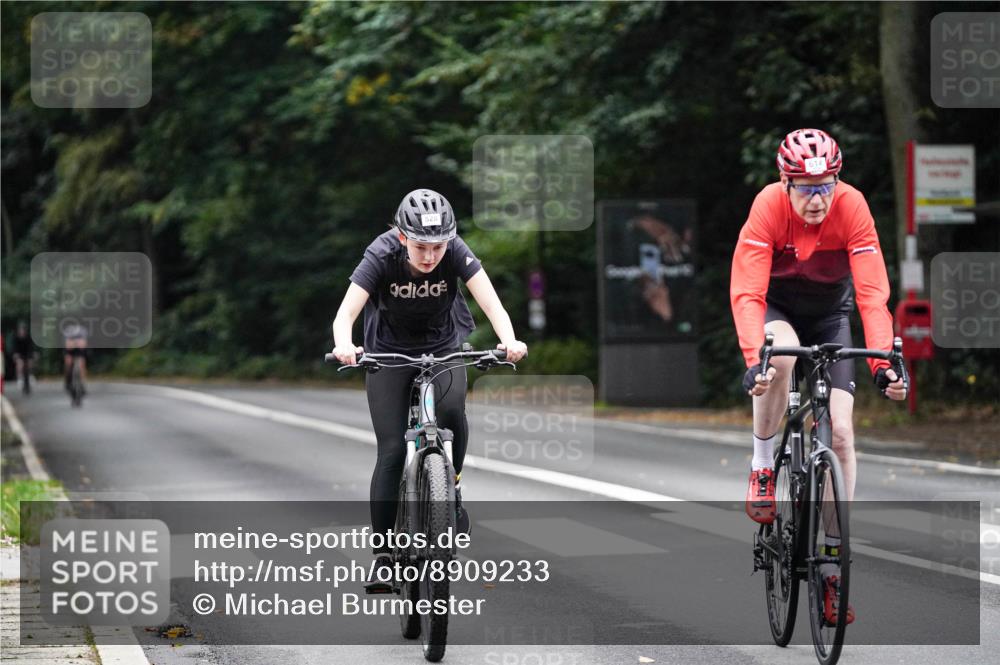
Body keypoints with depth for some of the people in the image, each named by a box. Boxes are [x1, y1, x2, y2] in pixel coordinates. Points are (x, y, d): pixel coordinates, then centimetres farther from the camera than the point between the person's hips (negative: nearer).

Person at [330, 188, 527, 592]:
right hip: (389, 353, -1)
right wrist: (344, 346, -58)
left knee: (451, 411, -29)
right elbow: (345, 313, -36)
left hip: (443, 347, 1)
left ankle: (452, 486, 0)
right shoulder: (382, 256, -27)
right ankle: (382, 555, 0)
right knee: (391, 451, -9)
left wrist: (509, 340, -53)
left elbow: (491, 303, -32)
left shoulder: (456, 252, -24)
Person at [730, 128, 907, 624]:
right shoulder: (768, 207, -29)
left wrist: (883, 361, -41)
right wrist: (754, 358, -49)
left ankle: (833, 559, 0)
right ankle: (762, 466, -14)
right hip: (776, 308, -1)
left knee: (840, 430, -10)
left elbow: (872, 292, -29)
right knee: (782, 355, -38)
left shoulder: (852, 207, -27)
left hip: (830, 314, 2)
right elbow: (746, 292, -34)